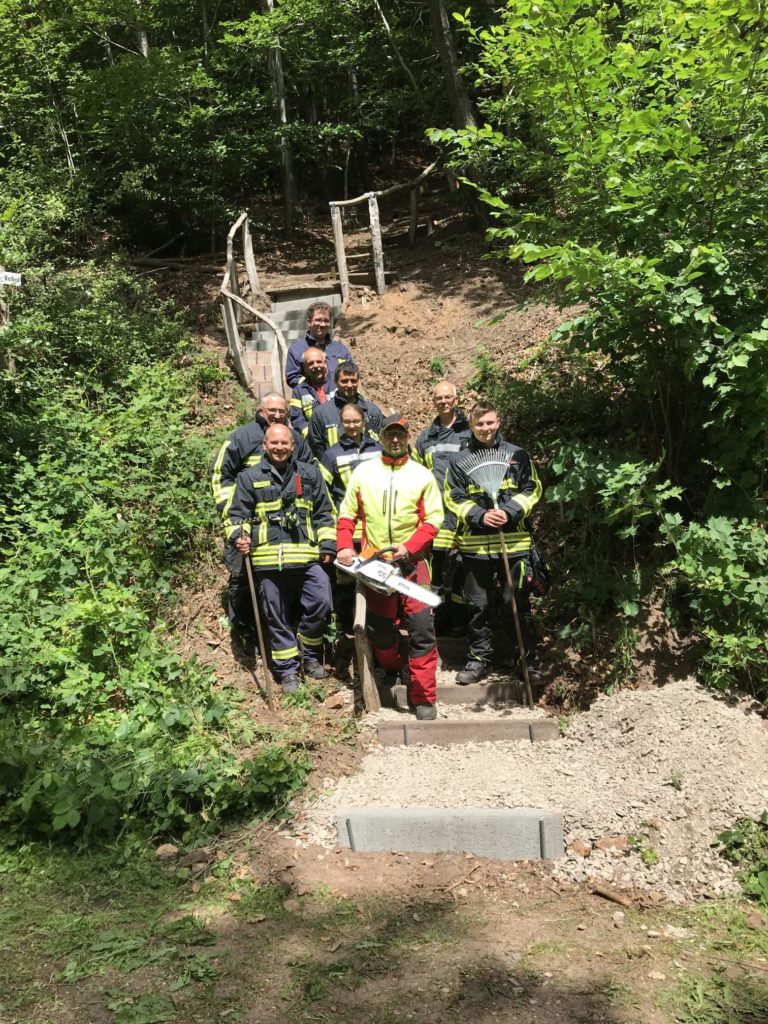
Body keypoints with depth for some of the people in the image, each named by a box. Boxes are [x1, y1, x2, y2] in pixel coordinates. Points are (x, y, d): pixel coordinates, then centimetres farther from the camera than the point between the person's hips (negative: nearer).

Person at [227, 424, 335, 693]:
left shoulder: (310, 474, 13)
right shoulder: (250, 477, 8)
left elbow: (324, 513, 15)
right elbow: (236, 513, 9)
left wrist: (327, 545, 7)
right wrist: (239, 536, -10)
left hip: (307, 556, 1)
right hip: (268, 559, 0)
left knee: (321, 603, -14)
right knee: (277, 617, 5)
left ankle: (310, 655, 10)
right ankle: (288, 669, 19)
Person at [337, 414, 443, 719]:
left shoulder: (423, 475, 3)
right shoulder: (363, 472, 6)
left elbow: (433, 520, -1)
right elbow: (347, 514, 8)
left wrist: (409, 547, -14)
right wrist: (344, 546, -7)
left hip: (411, 563, -1)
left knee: (421, 628, -7)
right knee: (381, 626, 12)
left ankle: (424, 698, -1)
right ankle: (391, 671, 39)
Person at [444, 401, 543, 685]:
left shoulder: (517, 455, 5)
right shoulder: (460, 461, 6)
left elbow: (531, 490, 2)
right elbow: (454, 498, 3)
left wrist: (509, 512, -14)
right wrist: (480, 516, -13)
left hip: (514, 542, -1)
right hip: (475, 544, 1)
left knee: (520, 603, 6)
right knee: (477, 605, 8)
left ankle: (528, 659, 17)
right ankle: (479, 659, 21)